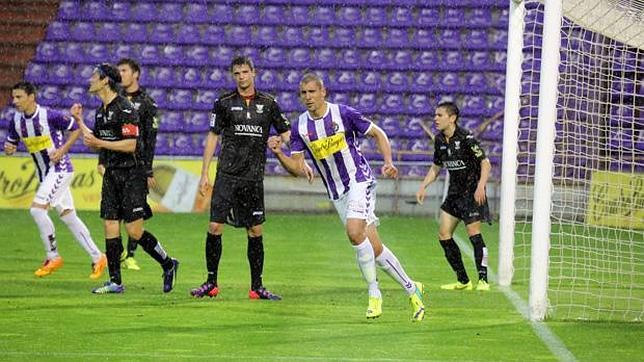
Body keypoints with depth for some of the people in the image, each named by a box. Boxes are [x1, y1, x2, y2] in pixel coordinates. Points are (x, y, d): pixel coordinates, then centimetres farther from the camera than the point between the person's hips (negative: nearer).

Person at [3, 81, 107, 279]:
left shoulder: (49, 116, -18)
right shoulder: (16, 120, 1)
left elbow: (76, 129, -8)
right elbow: (11, 143, 13)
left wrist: (63, 149, -17)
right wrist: (8, 148, -11)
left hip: (60, 168, -8)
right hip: (44, 173, 8)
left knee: (37, 208, -18)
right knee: (68, 216, 8)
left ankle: (53, 257, -7)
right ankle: (97, 258, 14)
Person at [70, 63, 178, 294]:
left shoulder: (124, 109, -15)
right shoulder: (102, 110, 12)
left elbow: (130, 145, -21)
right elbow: (94, 143, 21)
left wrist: (99, 143, -20)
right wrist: (79, 121, 15)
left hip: (131, 175, -8)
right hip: (111, 175, 8)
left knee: (134, 230, -8)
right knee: (110, 227, 3)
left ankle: (168, 264, 11)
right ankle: (115, 282, 7)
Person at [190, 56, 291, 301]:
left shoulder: (268, 104, 6)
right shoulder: (224, 103, 3)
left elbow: (286, 134, 10)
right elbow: (212, 137, 6)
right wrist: (204, 174, 2)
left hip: (253, 177, 1)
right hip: (227, 174, -1)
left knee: (255, 230, 3)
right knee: (215, 227, -7)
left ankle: (257, 287, 10)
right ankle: (211, 283, 4)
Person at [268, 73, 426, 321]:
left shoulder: (344, 114, -10)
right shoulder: (300, 127, 1)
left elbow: (378, 134, 1)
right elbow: (297, 169, 3)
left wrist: (388, 162, -12)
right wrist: (279, 153, -14)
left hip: (360, 180, -5)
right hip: (337, 194, 5)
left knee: (354, 232, -26)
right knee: (374, 248, 1)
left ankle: (373, 292, -12)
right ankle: (411, 289, 15)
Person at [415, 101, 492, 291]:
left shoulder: (466, 138, -16)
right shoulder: (439, 140, 6)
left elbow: (485, 163, -16)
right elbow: (436, 167, 20)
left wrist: (480, 186, -29)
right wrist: (423, 186, 9)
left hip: (472, 192, -8)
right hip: (454, 192, 8)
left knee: (474, 233, -15)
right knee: (444, 235, 3)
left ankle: (483, 279, -11)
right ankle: (463, 281, 11)